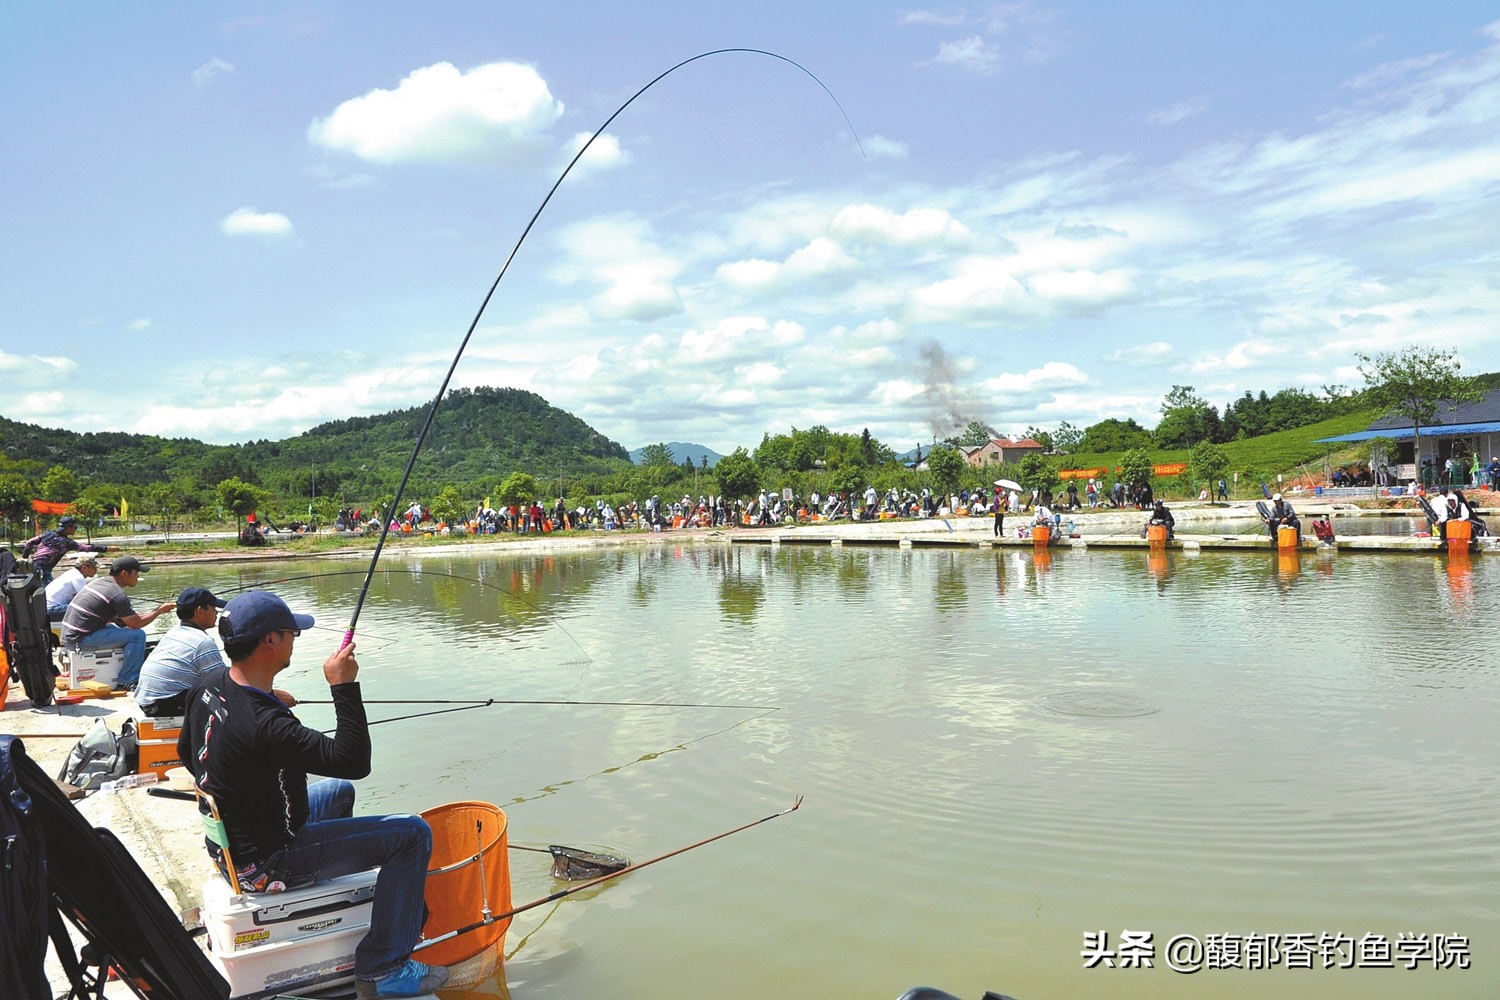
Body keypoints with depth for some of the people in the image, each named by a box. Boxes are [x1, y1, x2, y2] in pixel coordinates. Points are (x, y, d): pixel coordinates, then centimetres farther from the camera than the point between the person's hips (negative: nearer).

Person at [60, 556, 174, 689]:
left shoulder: (97, 582, 13)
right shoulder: (118, 595, -15)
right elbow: (136, 624, -10)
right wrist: (160, 610, 3)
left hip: (69, 635, 10)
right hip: (82, 640, -10)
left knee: (120, 627, 25)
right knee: (137, 635, -12)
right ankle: (127, 681, -4)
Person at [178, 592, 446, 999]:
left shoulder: (209, 686, -4)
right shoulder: (265, 725, -34)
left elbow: (186, 752, 14)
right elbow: (354, 761, -32)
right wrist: (345, 687, -27)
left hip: (226, 845, 10)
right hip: (264, 865, -10)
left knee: (339, 791, 31)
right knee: (413, 834, -11)